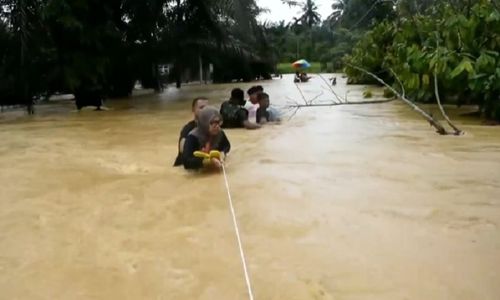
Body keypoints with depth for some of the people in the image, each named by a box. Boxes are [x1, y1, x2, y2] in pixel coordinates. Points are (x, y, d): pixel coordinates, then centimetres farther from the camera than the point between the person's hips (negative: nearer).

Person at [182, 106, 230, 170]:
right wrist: (209, 161, -42)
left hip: (209, 170, 5)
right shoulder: (193, 137, -27)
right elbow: (186, 161, -37)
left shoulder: (219, 133, -10)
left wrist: (222, 153, -10)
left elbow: (227, 145, 12)